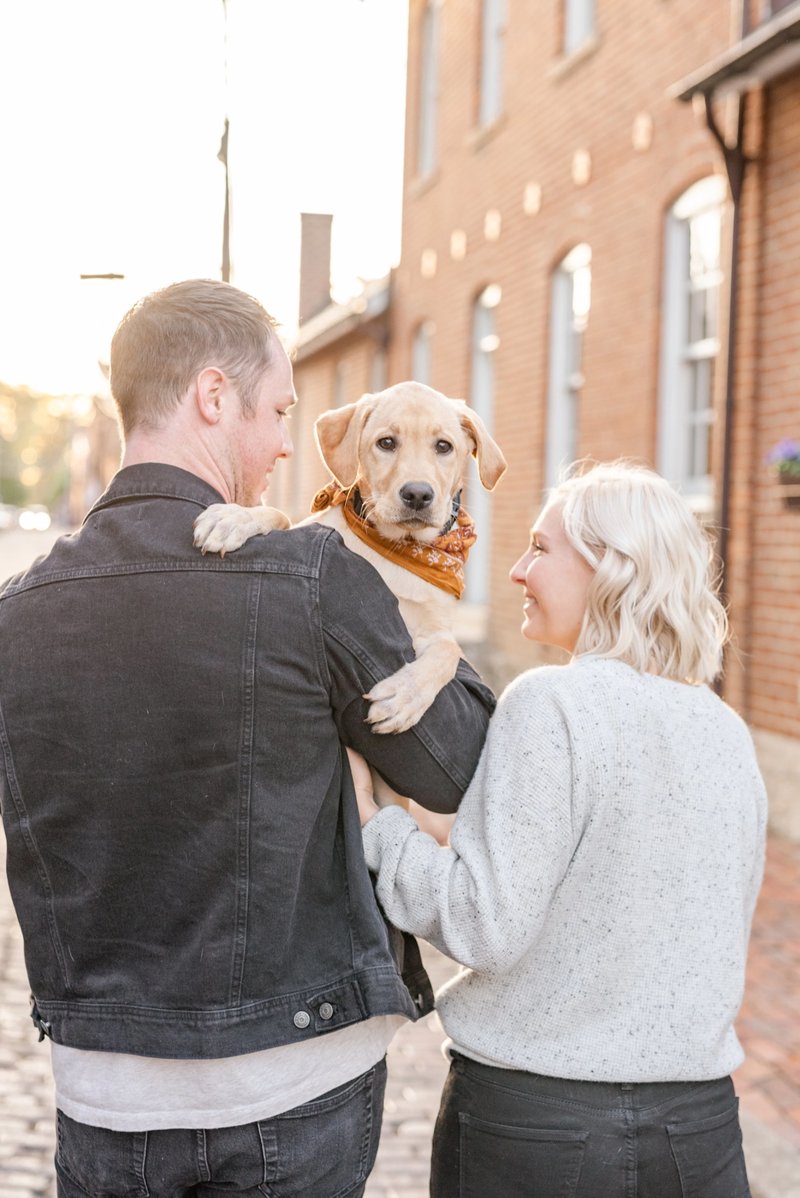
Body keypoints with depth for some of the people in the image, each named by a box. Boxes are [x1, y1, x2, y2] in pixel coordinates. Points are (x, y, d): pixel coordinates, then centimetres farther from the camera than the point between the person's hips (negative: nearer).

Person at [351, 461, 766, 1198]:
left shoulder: (552, 705, -16)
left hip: (533, 1120, -5)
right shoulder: (728, 732, 4)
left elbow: (487, 926, -17)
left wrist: (374, 824, -6)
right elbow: (727, 932, 12)